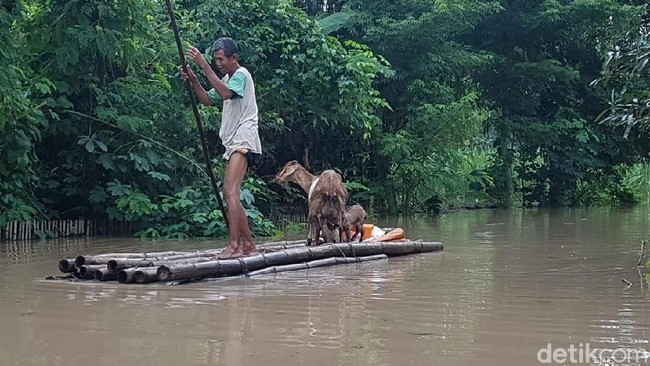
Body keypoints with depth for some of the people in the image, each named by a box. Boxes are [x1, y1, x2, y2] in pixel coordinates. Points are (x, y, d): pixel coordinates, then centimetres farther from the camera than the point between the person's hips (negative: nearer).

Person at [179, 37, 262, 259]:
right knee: (231, 195, 9)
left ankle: (235, 245, -26)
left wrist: (204, 66, -28)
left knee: (230, 191, -21)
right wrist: (193, 80, 5)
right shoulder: (227, 78, 23)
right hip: (234, 143, 10)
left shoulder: (241, 75, -7)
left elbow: (225, 93, -26)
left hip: (243, 141, -10)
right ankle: (248, 245, 13)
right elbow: (207, 100, 21)